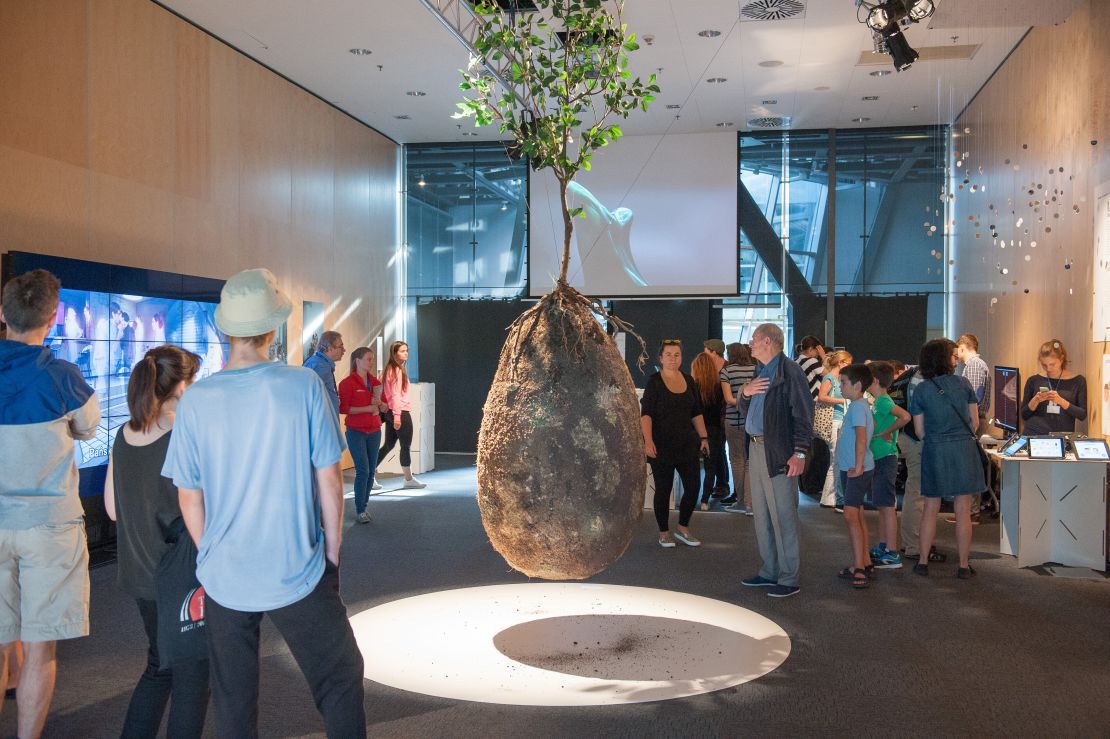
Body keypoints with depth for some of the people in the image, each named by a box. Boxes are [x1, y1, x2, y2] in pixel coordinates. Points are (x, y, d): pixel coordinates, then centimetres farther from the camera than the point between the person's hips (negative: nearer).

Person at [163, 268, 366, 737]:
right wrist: (332, 552, 5)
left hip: (224, 578, 2)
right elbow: (328, 478, -7)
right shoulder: (303, 386, -11)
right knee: (340, 680, 14)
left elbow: (189, 497, 0)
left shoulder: (196, 400, -7)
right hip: (297, 574, -2)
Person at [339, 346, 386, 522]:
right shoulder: (348, 382, -7)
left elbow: (385, 407, 14)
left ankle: (364, 506, 18)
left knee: (371, 470, 7)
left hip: (374, 431, 6)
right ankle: (360, 511, 0)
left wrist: (379, 403, -8)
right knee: (362, 470, -9)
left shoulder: (375, 382, 10)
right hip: (356, 432, -5)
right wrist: (367, 408, -17)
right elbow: (343, 408, -13)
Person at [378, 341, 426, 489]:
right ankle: (409, 479, 10)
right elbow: (395, 395, -18)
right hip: (401, 412, -9)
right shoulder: (398, 370, -13)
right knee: (406, 446, 1)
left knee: (389, 445, 13)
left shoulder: (390, 369, 15)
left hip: (390, 412, 9)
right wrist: (397, 416, -21)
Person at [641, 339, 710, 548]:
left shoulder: (688, 380, 9)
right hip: (662, 445, -5)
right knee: (663, 490, 3)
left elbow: (696, 413, 16)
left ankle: (683, 528, 23)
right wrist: (648, 441, -24)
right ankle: (664, 533, 19)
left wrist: (704, 437, 10)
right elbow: (646, 414, -13)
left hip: (686, 444, 5)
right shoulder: (654, 382, -6)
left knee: (693, 487, 3)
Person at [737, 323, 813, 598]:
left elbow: (803, 413, -16)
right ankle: (769, 572, 24)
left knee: (782, 516, -5)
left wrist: (800, 452, -21)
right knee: (762, 516, 14)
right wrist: (745, 393, 3)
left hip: (778, 454, -9)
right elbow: (746, 410, 25)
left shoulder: (789, 371, -11)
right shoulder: (760, 372, 18)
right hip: (756, 449, 9)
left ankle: (789, 579, 2)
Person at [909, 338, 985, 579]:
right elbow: (974, 420, 5)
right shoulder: (963, 383, -1)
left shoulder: (920, 390, -2)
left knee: (931, 508, 10)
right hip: (964, 449, 0)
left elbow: (919, 430, -1)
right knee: (963, 511, 4)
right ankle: (963, 565, 8)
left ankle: (923, 561, 13)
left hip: (934, 451, 0)